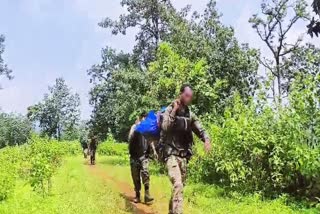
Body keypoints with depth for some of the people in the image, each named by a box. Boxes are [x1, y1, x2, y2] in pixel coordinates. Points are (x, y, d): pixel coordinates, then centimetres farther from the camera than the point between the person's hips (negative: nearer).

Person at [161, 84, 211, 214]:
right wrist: (174, 110, -18)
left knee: (179, 185, 13)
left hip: (184, 155, 6)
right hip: (171, 154, -6)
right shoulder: (170, 110, -6)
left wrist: (206, 140, -14)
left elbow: (200, 130, 7)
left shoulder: (190, 115, 10)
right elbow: (165, 128, -21)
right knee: (177, 185, -21)